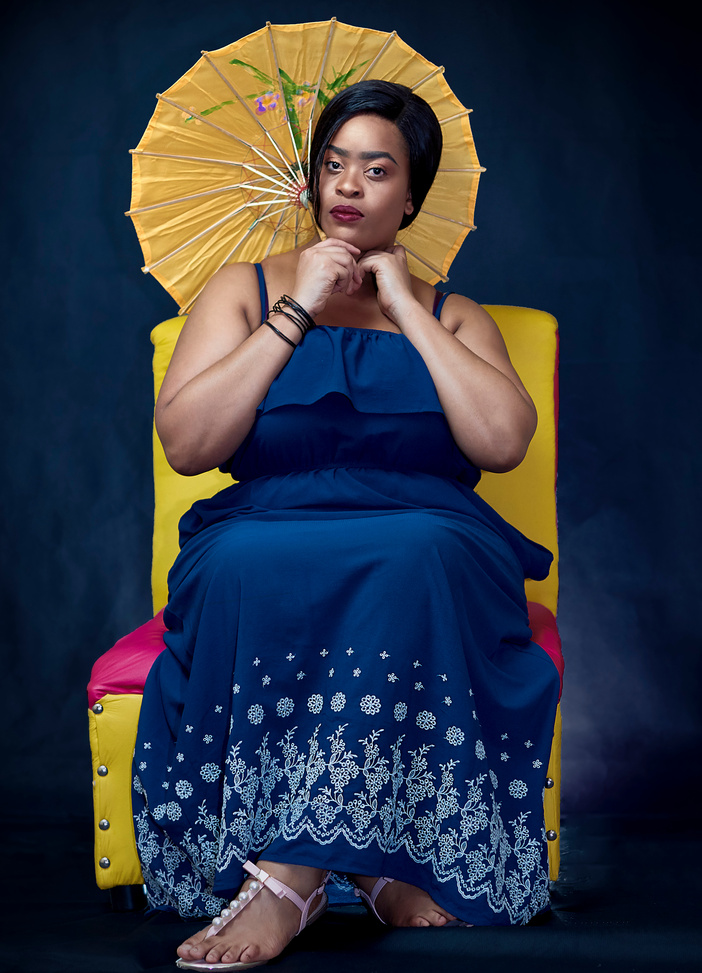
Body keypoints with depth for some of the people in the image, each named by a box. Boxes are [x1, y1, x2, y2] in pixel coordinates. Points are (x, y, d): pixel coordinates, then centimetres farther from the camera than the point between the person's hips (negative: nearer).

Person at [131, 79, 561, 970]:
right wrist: (299, 313, -4)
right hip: (270, 547, 0)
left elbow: (503, 442, -3)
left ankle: (292, 874, -36)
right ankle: (376, 864, -31)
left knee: (415, 555, -37)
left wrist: (404, 307, -1)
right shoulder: (245, 289, 15)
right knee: (242, 563, -36)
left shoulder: (451, 316, 18)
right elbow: (186, 444, -1)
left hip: (428, 549, 0)